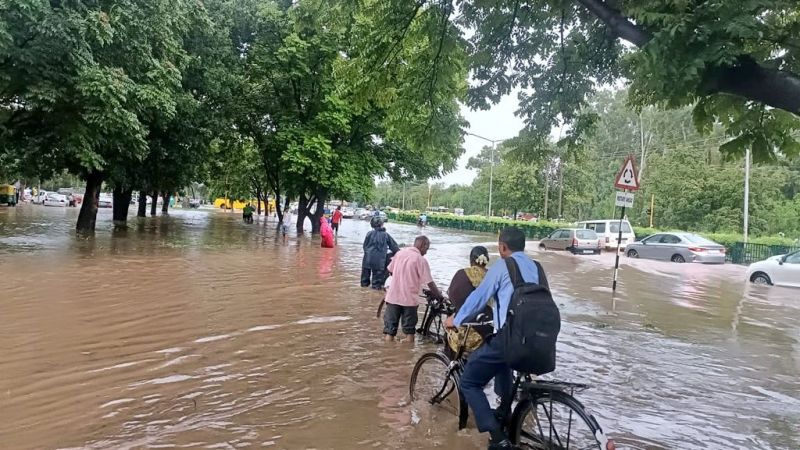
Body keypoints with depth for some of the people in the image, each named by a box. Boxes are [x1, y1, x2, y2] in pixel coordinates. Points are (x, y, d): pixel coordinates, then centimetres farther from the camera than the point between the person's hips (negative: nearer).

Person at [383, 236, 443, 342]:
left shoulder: (400, 253, 4)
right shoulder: (421, 260, -11)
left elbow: (390, 271, 15)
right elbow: (430, 282, -13)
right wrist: (439, 296, -1)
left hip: (393, 296, 4)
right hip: (410, 298, -4)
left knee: (389, 329, 10)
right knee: (409, 330, 12)